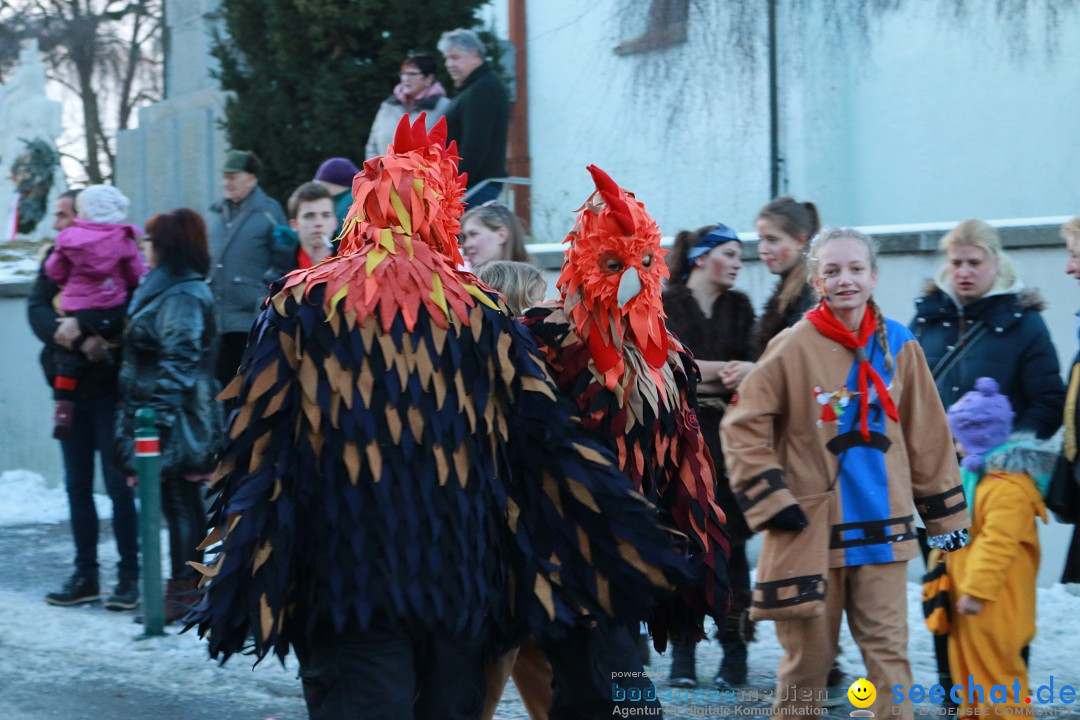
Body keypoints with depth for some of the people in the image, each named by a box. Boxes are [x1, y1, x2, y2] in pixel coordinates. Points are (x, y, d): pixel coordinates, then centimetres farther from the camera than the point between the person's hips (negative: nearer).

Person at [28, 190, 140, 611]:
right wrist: (61, 330, -22)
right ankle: (85, 575, 17)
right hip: (70, 386, 6)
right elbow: (37, 308, -2)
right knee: (77, 486, 10)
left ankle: (129, 576, 3)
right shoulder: (57, 259, 9)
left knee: (118, 485, -4)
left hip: (108, 384, -6)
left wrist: (87, 331, -27)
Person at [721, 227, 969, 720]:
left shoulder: (899, 345, 4)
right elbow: (743, 428, -4)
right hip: (810, 530, -2)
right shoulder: (793, 348, -6)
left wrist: (945, 513, 12)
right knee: (808, 655, 6)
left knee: (888, 651, 1)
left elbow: (926, 435, 10)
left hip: (881, 528, 2)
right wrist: (772, 502, -9)